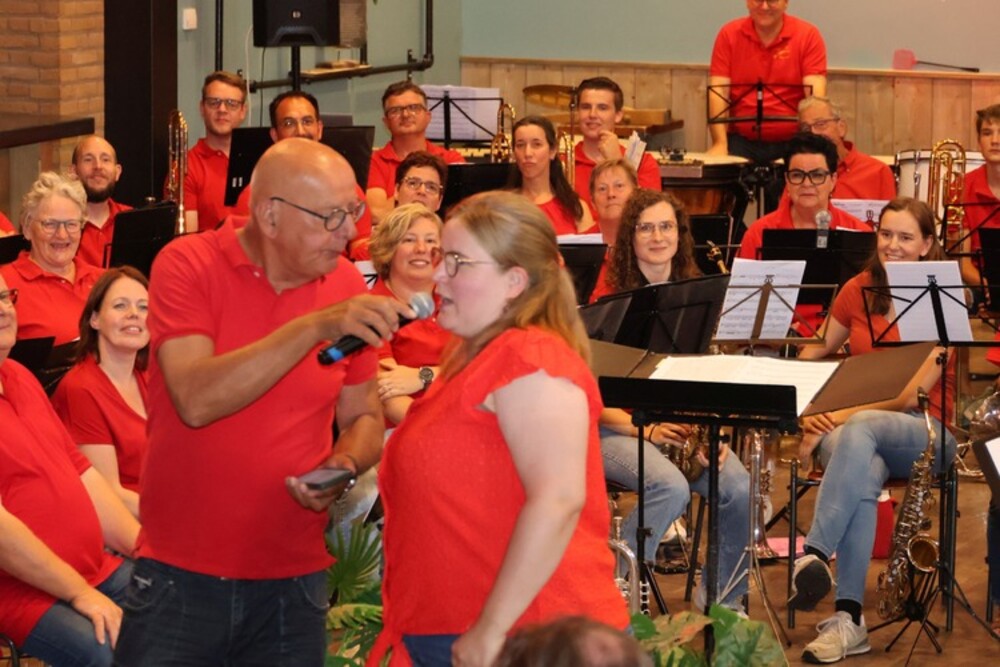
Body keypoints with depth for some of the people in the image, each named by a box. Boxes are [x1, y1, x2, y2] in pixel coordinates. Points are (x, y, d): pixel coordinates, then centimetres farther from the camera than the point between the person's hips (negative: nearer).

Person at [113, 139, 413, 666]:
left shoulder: (346, 285, 2)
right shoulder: (188, 264, -9)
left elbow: (363, 416, 13)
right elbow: (196, 401, -23)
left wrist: (344, 464, -10)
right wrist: (314, 328, -28)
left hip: (295, 582, 3)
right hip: (180, 579, -3)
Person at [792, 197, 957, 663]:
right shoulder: (858, 291, 8)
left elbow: (913, 396, -12)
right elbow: (817, 353, 20)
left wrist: (840, 417, -21)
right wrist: (811, 411, -1)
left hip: (922, 434, -2)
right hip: (846, 426, 2)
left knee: (859, 430, -39)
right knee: (863, 474, -37)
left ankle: (815, 555, -53)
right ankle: (848, 617, -48)